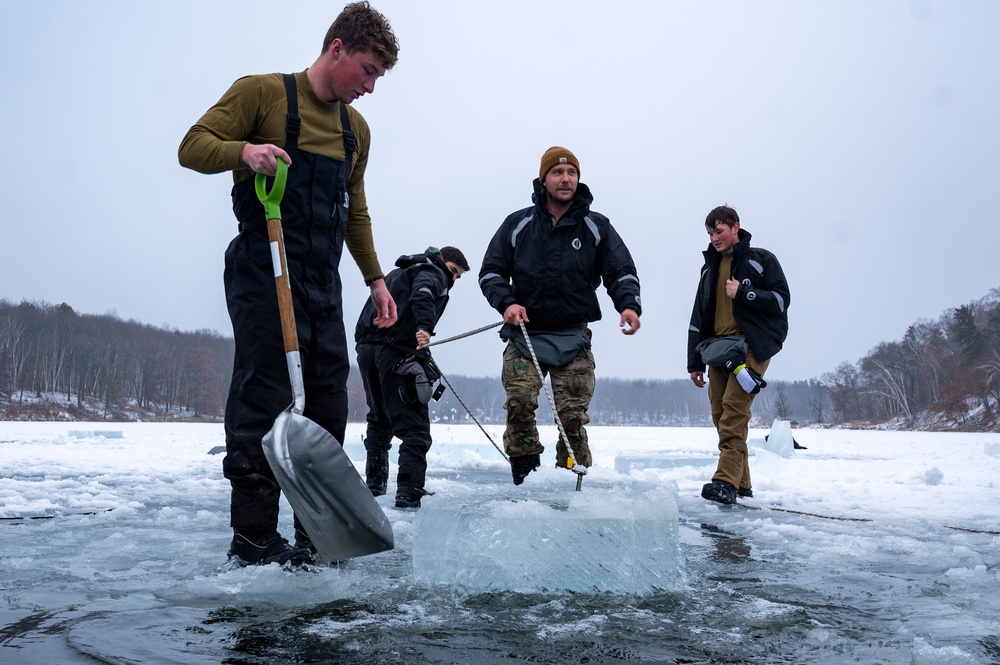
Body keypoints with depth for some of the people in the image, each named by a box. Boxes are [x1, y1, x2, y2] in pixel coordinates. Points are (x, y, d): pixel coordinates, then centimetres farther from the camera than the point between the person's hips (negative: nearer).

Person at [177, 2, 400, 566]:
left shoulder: (356, 129, 20)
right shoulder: (263, 93, 0)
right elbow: (193, 147, -5)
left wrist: (375, 277, 20)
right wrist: (244, 151, -24)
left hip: (323, 282, 7)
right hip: (263, 273, -7)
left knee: (329, 404, 5)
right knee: (263, 401, -9)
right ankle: (254, 537, -2)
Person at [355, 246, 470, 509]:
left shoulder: (396, 274, 33)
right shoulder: (433, 273, 5)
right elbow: (422, 294, -18)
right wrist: (424, 326, -34)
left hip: (366, 349, 8)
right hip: (398, 353, -8)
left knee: (379, 419, 22)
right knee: (414, 425, -7)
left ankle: (374, 484, 30)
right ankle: (409, 492, -16)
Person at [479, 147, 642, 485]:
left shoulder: (596, 227, 7)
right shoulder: (518, 224, 7)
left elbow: (621, 272, 5)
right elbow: (491, 271, 10)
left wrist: (629, 304, -16)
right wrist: (506, 302, -10)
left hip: (573, 338, 0)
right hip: (524, 333, 0)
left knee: (572, 415, -4)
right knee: (519, 401, -18)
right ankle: (525, 478, -6)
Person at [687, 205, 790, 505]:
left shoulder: (761, 260, 4)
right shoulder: (710, 268, 20)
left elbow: (781, 300, -3)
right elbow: (698, 318, 19)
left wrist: (742, 293, -13)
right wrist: (694, 362, 15)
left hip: (752, 345, -6)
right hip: (719, 348, 6)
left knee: (734, 408, -20)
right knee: (720, 414, 0)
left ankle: (727, 481, -26)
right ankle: (741, 482, 7)